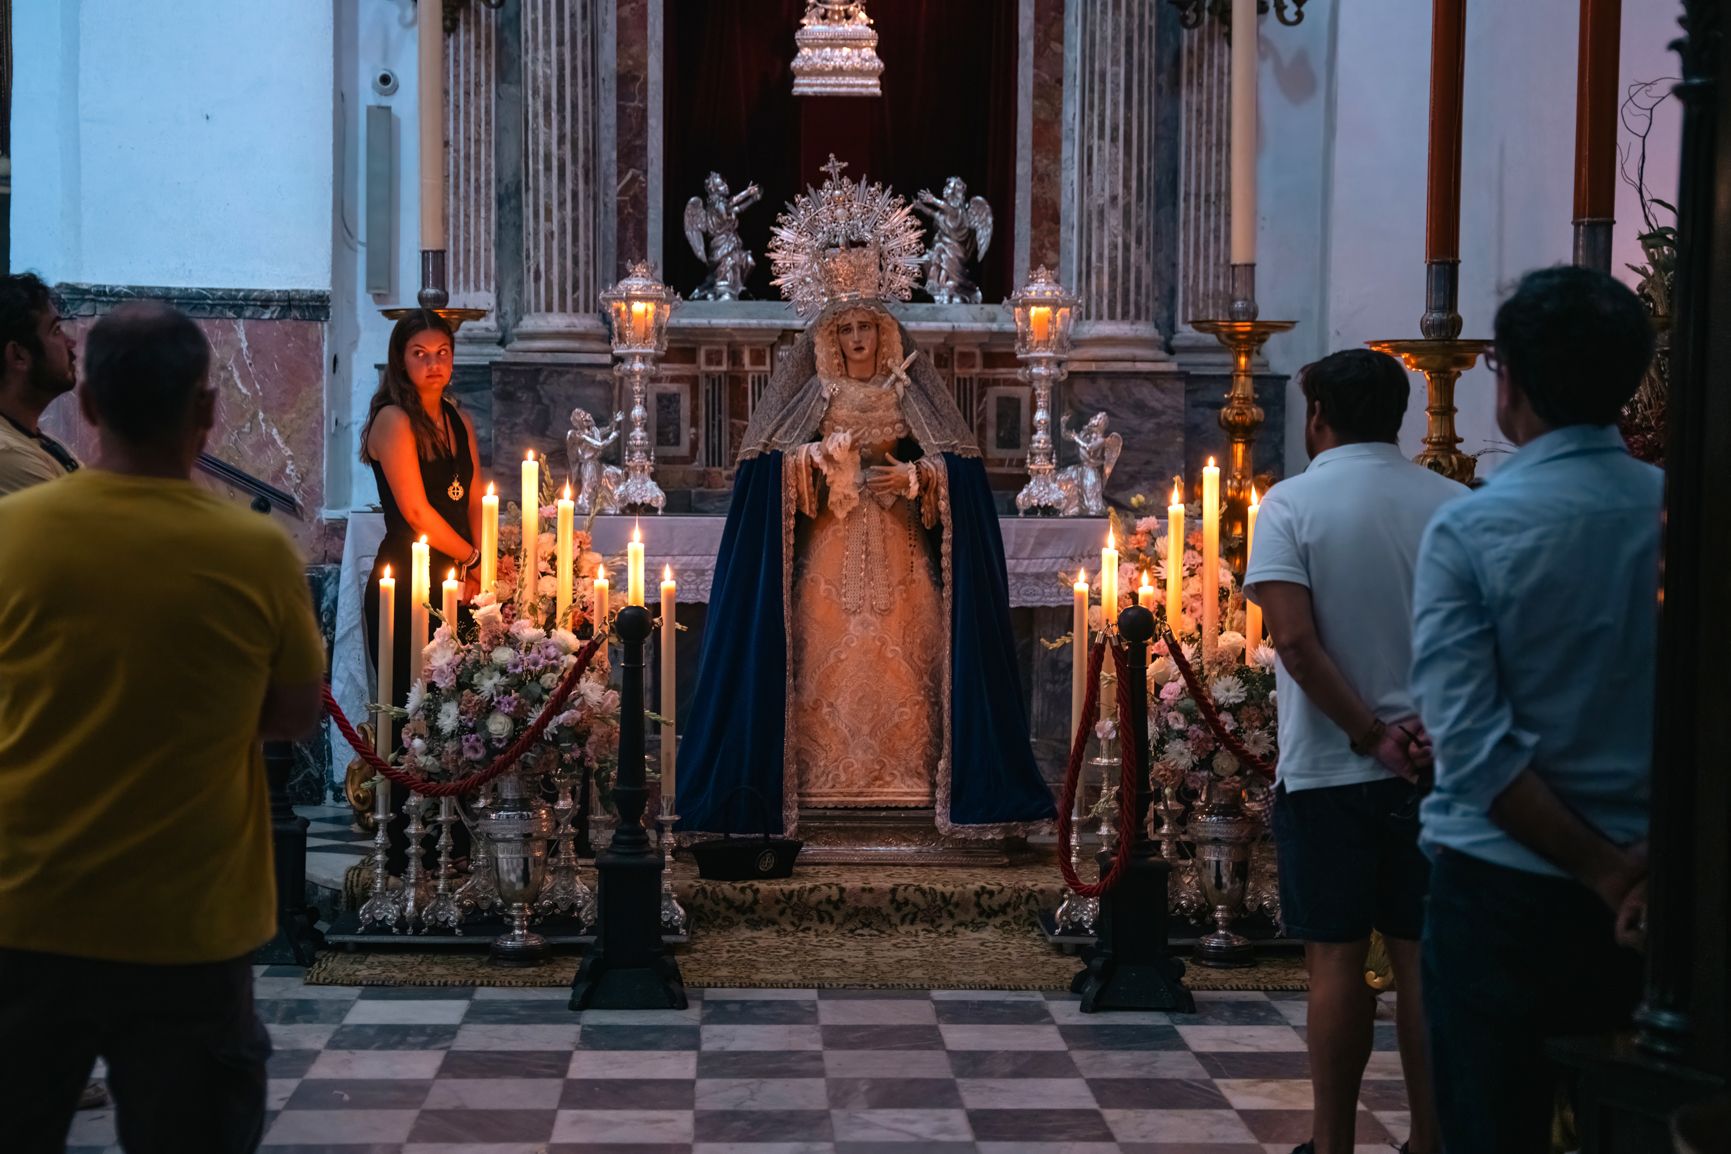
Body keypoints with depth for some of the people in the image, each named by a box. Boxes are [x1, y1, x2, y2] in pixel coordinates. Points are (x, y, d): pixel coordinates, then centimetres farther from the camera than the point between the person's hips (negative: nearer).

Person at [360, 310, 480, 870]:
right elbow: (415, 510, -12)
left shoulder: (460, 421, 16)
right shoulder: (394, 419, -7)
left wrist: (476, 566, 0)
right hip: (405, 585, -7)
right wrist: (471, 557, -3)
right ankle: (407, 851, 1)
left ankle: (453, 844, 15)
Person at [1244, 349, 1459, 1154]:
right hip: (1433, 767, 3)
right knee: (1424, 957, 7)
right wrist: (1431, 723, -6)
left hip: (1327, 769, -3)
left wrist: (1370, 735, -11)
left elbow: (1294, 639, -17)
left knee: (1337, 958, 4)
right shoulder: (1453, 505, 3)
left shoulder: (1292, 504, -7)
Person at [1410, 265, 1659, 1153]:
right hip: (1658, 895, 4)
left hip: (1505, 880, -3)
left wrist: (1602, 870, -12)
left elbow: (1476, 745, -17)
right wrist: (1629, 868, 7)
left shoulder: (1471, 529, -12)